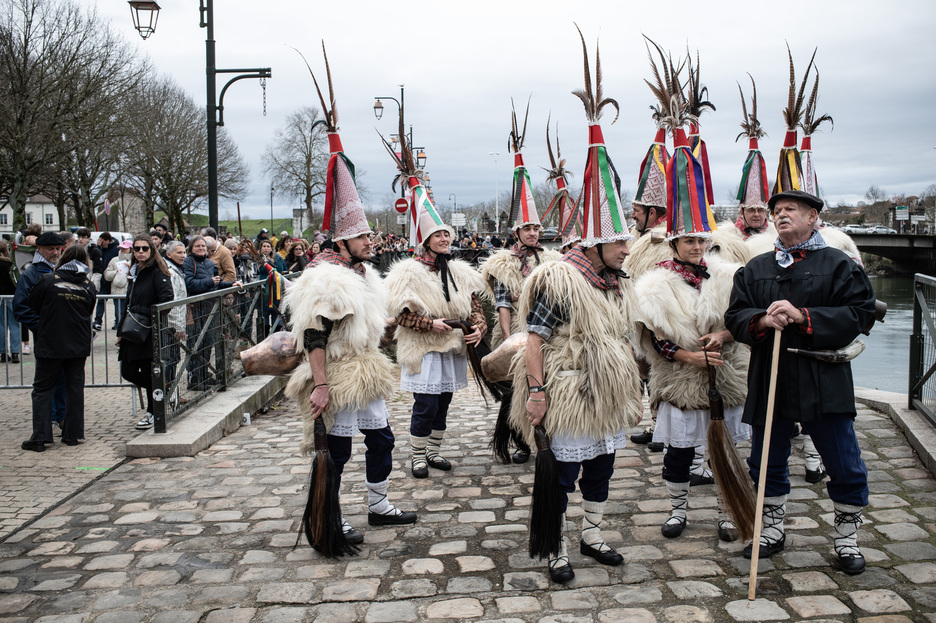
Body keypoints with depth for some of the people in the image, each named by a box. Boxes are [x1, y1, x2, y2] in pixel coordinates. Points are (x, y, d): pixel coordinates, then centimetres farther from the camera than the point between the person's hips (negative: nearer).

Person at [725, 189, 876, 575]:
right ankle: (773, 531, 31)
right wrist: (763, 321, -16)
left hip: (824, 379, -3)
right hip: (769, 380, 3)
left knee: (844, 465, 3)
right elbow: (734, 318, 6)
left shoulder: (838, 264, 1)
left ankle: (846, 540, 24)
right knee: (767, 461, 12)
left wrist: (802, 316, -18)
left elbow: (859, 313, -9)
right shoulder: (755, 269, 11)